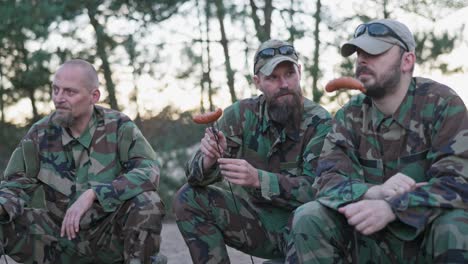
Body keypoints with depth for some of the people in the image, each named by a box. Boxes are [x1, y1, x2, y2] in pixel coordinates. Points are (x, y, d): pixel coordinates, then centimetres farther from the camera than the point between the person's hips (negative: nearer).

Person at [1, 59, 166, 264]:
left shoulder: (118, 127, -7)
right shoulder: (40, 133, 0)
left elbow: (149, 171, -21)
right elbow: (17, 185, 2)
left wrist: (92, 194, -31)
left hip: (112, 237, -2)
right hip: (62, 237, 2)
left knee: (148, 201, -29)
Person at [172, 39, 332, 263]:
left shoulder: (319, 123, -14)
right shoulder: (242, 114, -6)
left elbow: (315, 189, -23)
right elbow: (197, 177, -8)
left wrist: (257, 179, -38)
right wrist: (208, 159, -33)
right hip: (257, 217, 4)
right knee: (188, 199, -15)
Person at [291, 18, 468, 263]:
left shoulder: (442, 104, -9)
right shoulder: (350, 116, 2)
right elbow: (327, 179, -10)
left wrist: (390, 208, -35)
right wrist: (374, 192, -32)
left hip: (430, 233, -3)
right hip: (372, 239, 3)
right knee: (308, 218, -21)